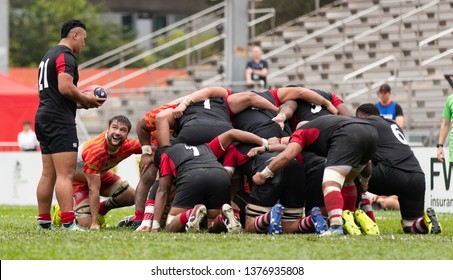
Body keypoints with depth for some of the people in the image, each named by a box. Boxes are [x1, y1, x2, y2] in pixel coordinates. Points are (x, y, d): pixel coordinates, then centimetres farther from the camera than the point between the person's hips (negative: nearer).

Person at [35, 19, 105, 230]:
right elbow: (65, 87, -23)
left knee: (48, 174, 12)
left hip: (43, 118, 10)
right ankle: (68, 223, -20)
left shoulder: (48, 56, 21)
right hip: (60, 120, -10)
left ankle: (43, 221, 14)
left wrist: (79, 102, 16)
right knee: (65, 174, -14)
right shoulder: (65, 56, -10)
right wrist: (86, 100, -8)